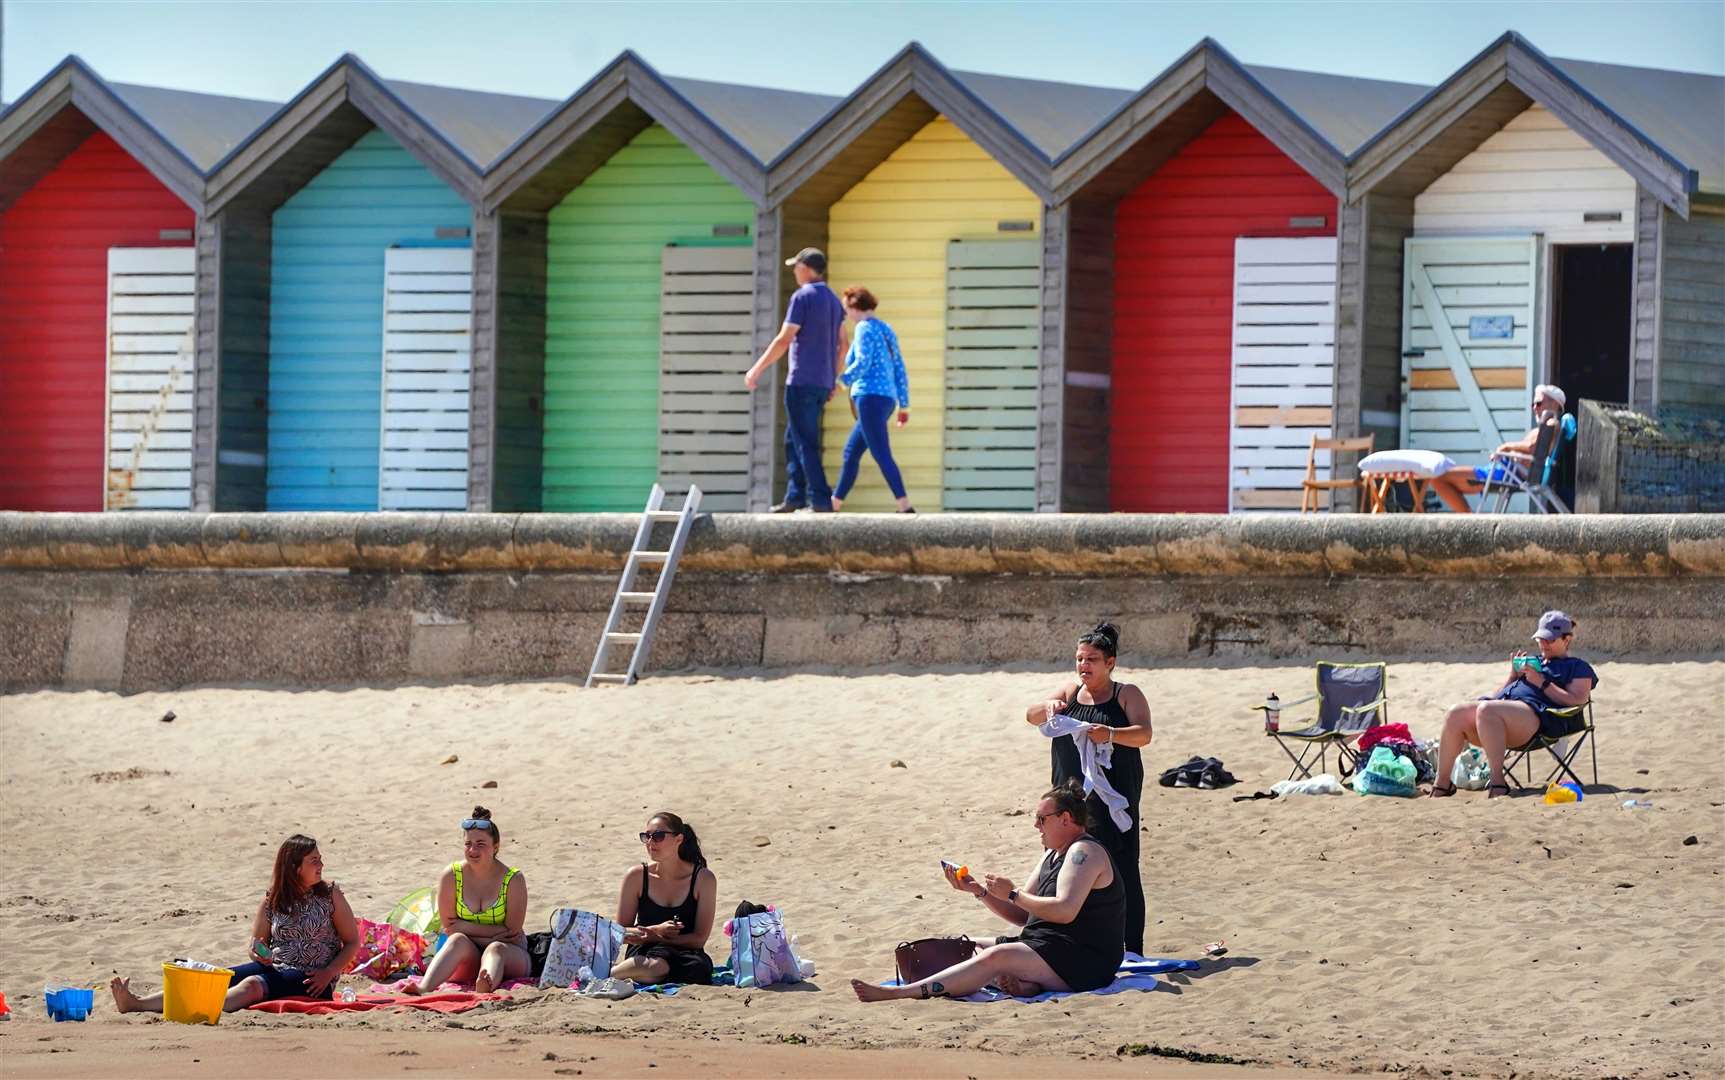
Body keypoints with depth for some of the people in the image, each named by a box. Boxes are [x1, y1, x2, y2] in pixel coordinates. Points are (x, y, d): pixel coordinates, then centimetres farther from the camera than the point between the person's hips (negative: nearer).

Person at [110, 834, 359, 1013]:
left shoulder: (330, 896, 0)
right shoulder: (273, 900, 9)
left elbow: (352, 943, 3)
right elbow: (257, 944, 18)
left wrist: (327, 974, -13)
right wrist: (259, 955, -8)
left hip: (310, 979, -4)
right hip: (274, 969, 4)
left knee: (252, 985, -35)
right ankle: (136, 1003, -36)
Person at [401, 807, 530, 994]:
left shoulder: (513, 879, -7)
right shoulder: (451, 877, -3)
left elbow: (511, 932, -9)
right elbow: (449, 926, -4)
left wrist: (466, 927, -13)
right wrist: (493, 931, -13)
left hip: (509, 956, -1)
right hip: (466, 964, 1)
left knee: (496, 948, -34)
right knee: (459, 940, -30)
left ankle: (484, 988, -71)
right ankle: (424, 988, -58)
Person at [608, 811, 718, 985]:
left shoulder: (703, 878, -3)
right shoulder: (637, 876, 0)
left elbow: (700, 938, -5)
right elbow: (621, 932, 4)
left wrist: (651, 936, -15)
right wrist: (656, 930, -16)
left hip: (685, 952, 2)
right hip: (644, 951, -2)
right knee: (655, 966, -41)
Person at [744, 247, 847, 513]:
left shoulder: (803, 297, -10)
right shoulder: (834, 300, 14)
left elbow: (784, 340, -14)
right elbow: (841, 345, 16)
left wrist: (757, 369, -8)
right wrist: (833, 380, 23)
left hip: (802, 382, -8)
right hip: (823, 382, 8)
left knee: (805, 443, -6)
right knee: (793, 440, 15)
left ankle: (820, 499, -11)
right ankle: (794, 497, 12)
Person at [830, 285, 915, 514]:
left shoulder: (865, 328, -7)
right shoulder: (886, 330, 20)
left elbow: (863, 363, -19)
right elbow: (899, 369, 19)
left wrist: (840, 381, -5)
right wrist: (904, 405, 19)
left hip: (870, 398, -10)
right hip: (885, 400, 10)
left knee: (882, 455, -14)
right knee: (850, 453, 17)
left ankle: (906, 507, -24)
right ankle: (834, 503, 23)